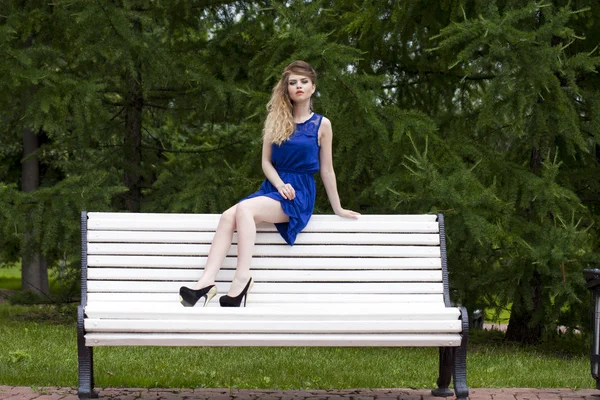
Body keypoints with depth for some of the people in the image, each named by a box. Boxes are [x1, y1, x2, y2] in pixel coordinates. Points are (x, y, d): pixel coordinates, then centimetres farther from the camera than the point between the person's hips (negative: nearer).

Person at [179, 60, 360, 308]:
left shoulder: (321, 125, 4)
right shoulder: (276, 120, 12)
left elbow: (326, 169, 8)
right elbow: (266, 161, 8)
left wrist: (337, 209, 9)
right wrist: (280, 185, -11)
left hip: (300, 194, -4)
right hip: (272, 188, 4)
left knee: (245, 208, -33)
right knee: (228, 216, -27)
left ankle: (242, 278, -38)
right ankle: (206, 282, -39)